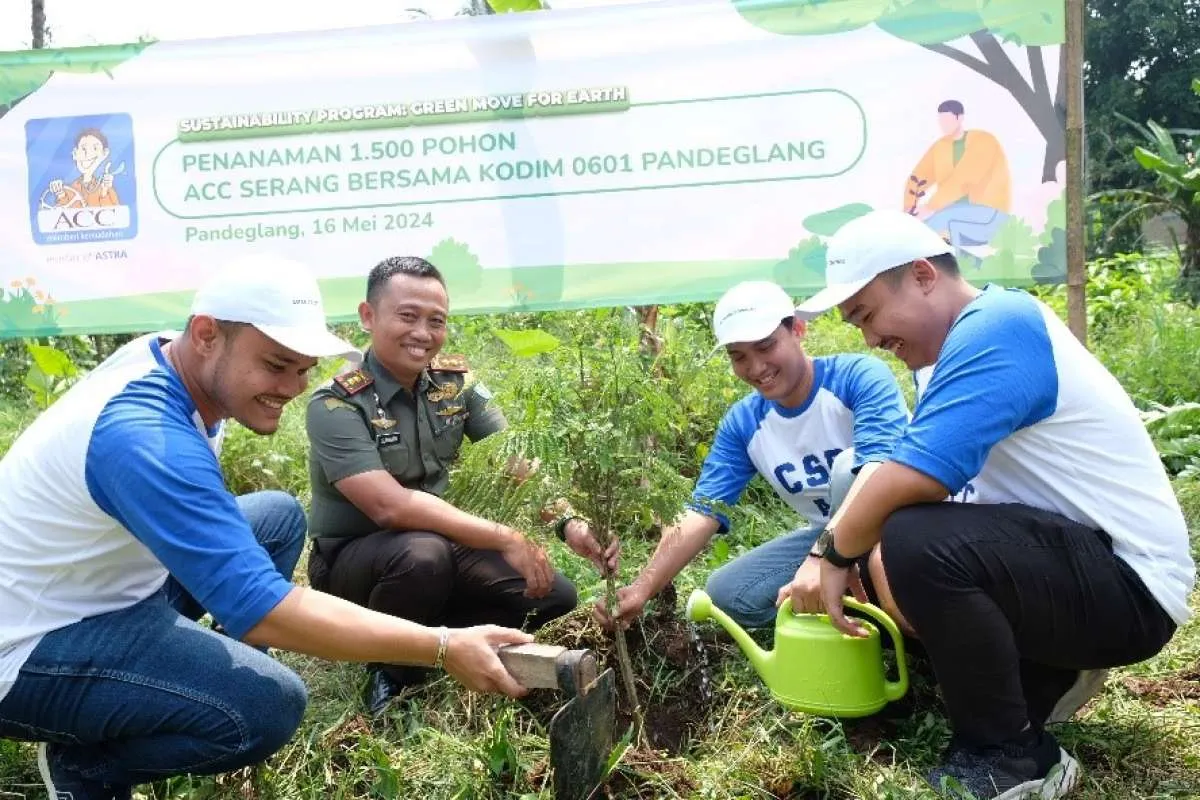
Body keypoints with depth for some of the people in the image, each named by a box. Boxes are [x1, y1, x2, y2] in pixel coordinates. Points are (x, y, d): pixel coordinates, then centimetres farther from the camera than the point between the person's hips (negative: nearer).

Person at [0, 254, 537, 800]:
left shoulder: (161, 353, -7)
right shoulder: (147, 438, -34)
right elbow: (263, 612, -37)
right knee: (268, 707, -26)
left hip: (105, 583, 9)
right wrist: (443, 647, -35)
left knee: (279, 517, 9)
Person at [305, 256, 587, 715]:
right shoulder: (336, 404, -21)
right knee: (421, 554, -38)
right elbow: (391, 506, -32)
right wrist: (507, 539, -33)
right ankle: (392, 667, -8)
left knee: (555, 597, -8)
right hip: (352, 559, -5)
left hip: (441, 543, 6)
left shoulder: (455, 380, -4)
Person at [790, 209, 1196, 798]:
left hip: (1129, 583, -10)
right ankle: (1049, 675, 13)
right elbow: (886, 470, 9)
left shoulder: (995, 326, -20)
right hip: (1077, 557, 10)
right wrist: (836, 550, -4)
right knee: (881, 568, 11)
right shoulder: (976, 339, 11)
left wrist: (836, 553, -13)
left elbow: (910, 479, -30)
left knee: (915, 543, -32)